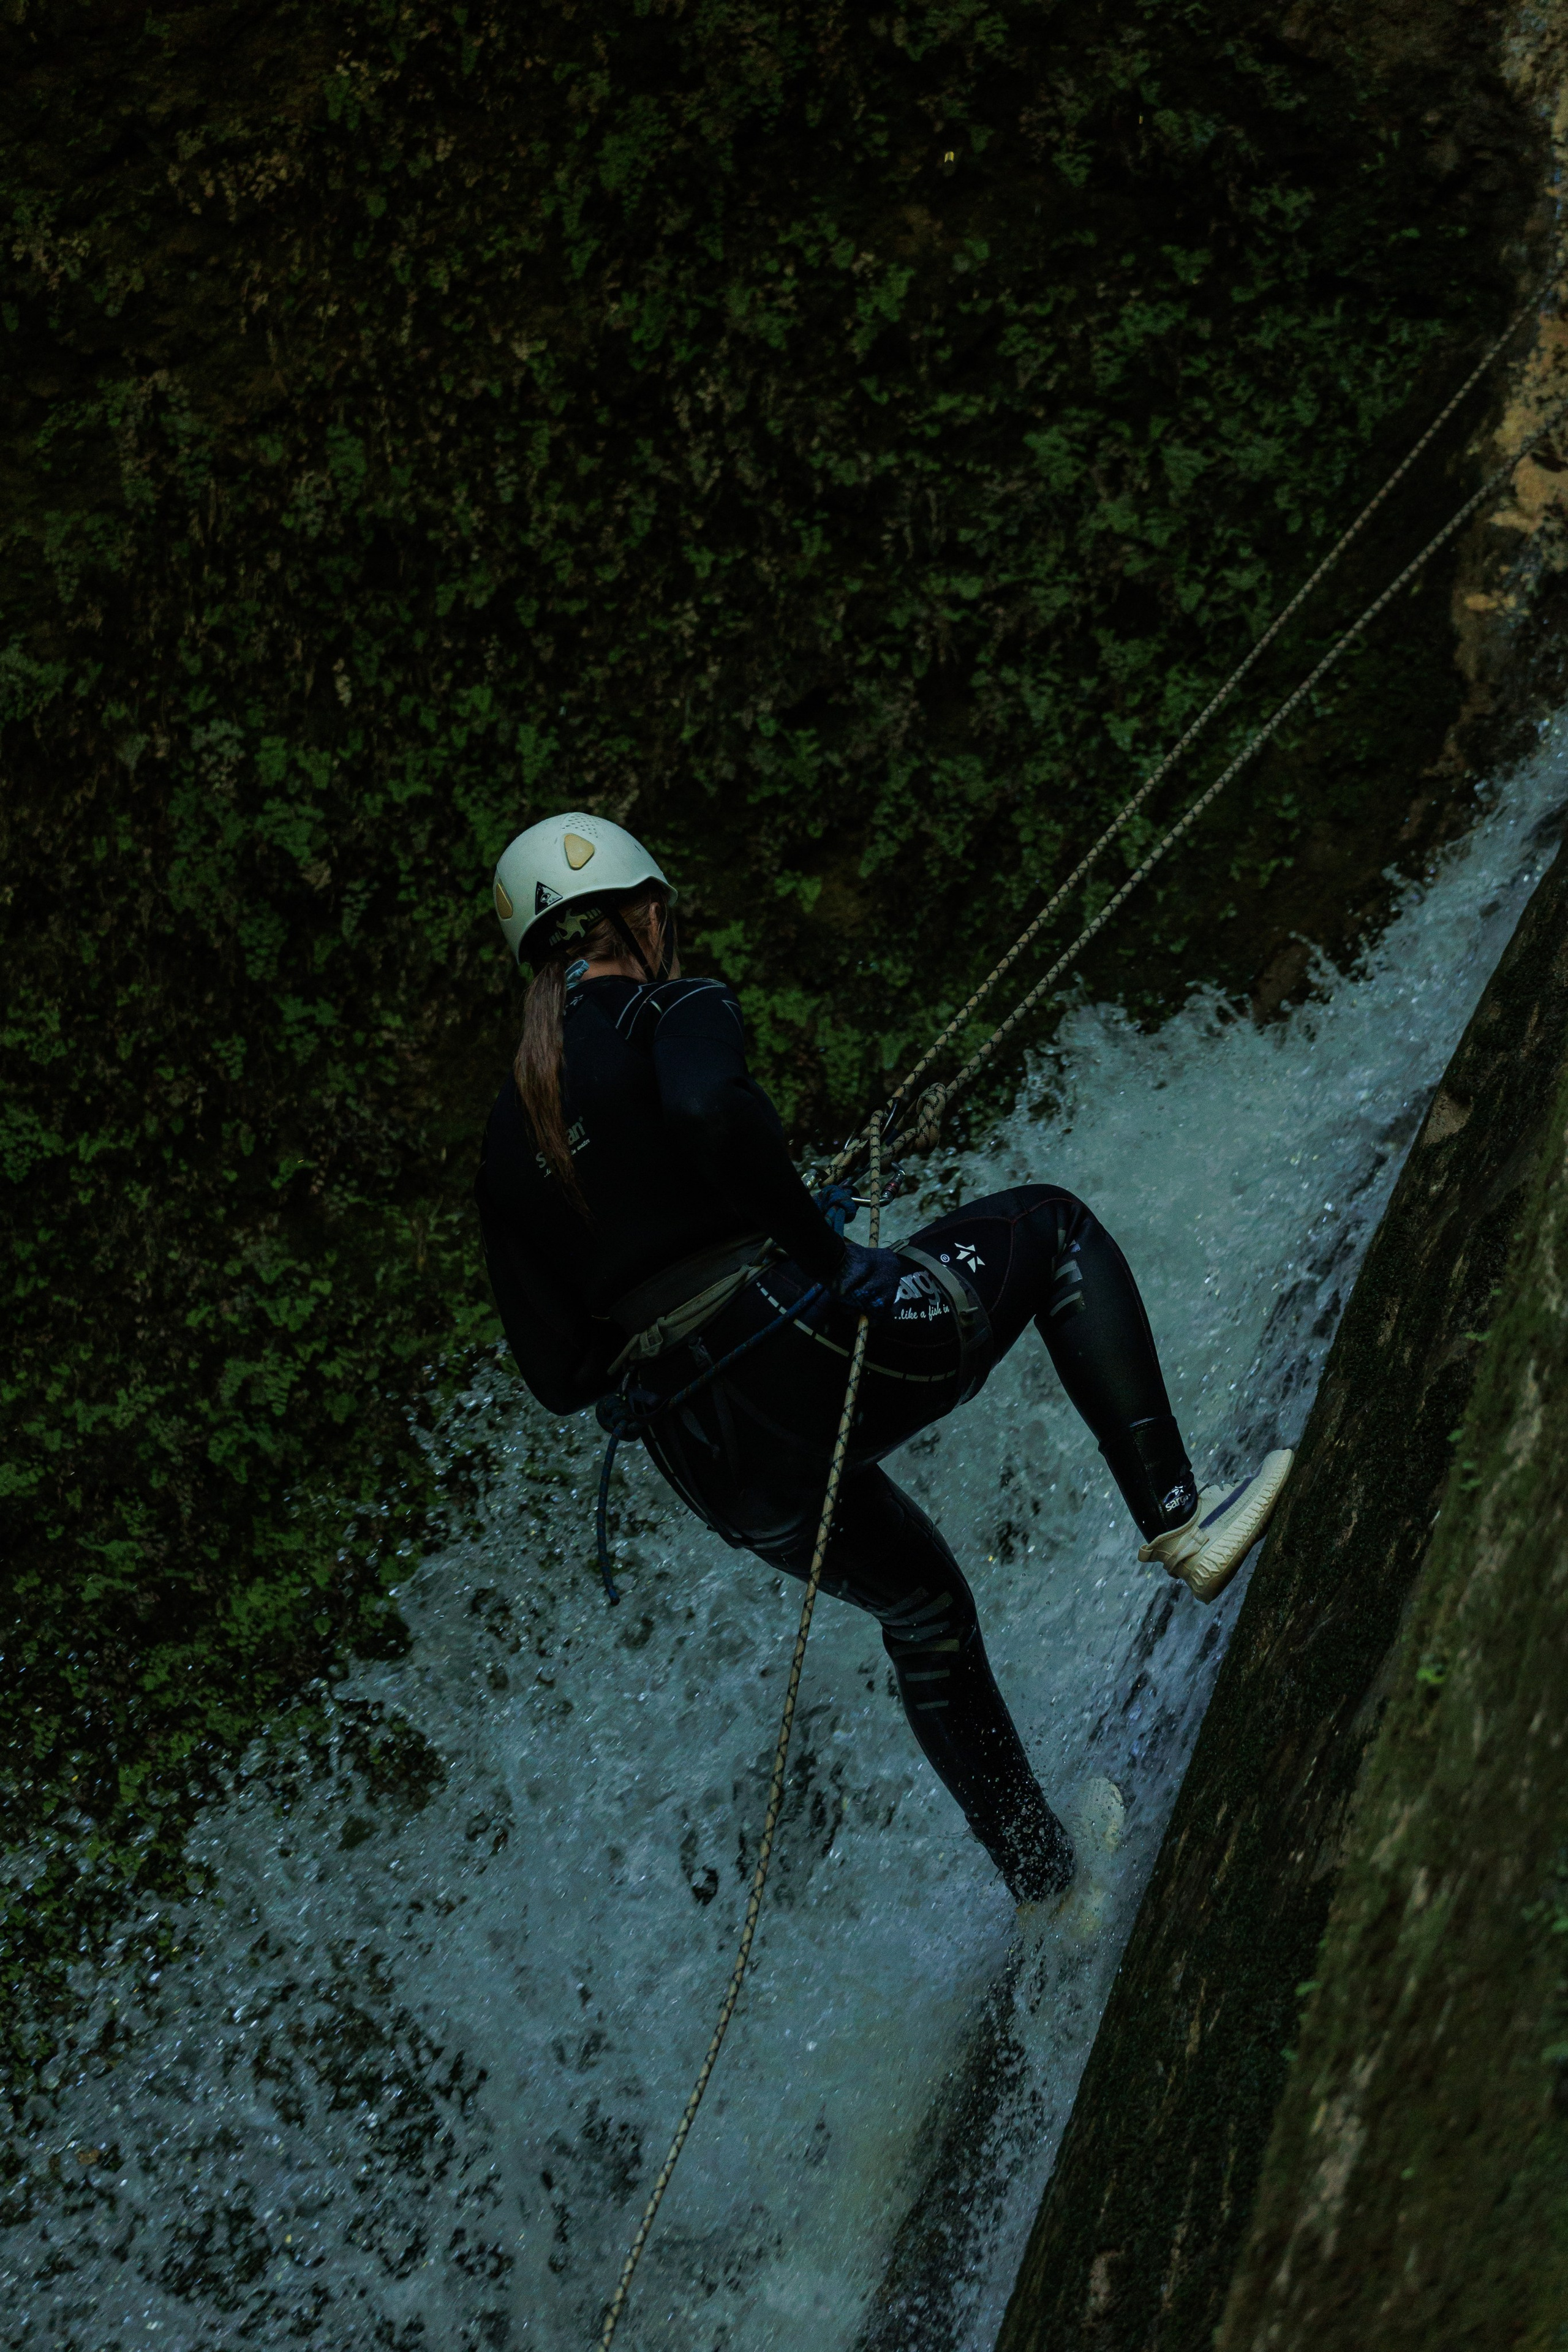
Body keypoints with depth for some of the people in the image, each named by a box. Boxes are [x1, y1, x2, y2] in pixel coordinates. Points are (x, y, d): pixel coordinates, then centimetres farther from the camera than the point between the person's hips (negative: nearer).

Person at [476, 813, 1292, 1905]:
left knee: (926, 1619, 31)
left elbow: (558, 1372, 11)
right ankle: (1176, 1516, 8)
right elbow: (710, 1108, -28)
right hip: (809, 1344, -6)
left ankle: (1045, 1871, 40)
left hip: (718, 1467, 7)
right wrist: (826, 1250, -18)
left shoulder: (510, 1136, 15)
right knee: (1051, 1225, 17)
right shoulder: (675, 1008, -1)